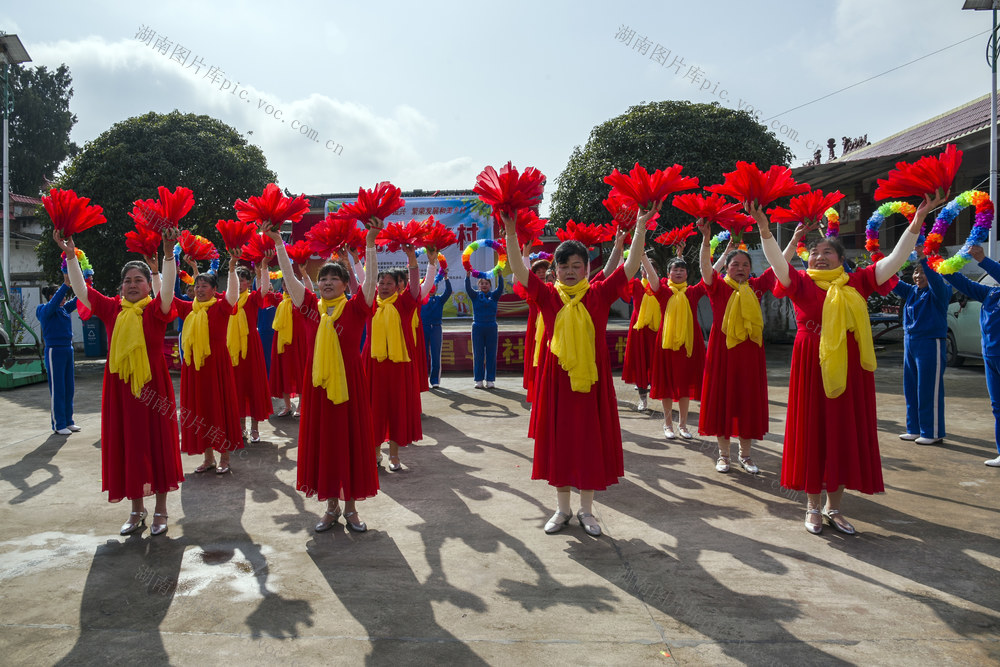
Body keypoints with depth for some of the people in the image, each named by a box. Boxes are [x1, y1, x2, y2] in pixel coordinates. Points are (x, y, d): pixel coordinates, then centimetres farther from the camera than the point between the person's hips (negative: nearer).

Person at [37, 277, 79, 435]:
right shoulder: (45, 310, -7)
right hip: (54, 351, -7)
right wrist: (66, 284, -35)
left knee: (68, 389, 10)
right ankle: (58, 425, 4)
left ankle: (68, 422, 18)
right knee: (57, 390, -3)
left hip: (68, 350, 7)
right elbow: (55, 301, -25)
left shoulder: (64, 309, 12)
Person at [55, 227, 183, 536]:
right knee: (127, 446, 10)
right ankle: (137, 510, 25)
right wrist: (70, 256, -6)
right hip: (120, 389, 4)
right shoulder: (112, 308, 5)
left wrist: (168, 253, -37)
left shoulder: (156, 310, -6)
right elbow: (81, 290, 2)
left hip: (152, 386, -4)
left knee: (157, 445, 3)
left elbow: (168, 288, -24)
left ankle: (160, 510, 17)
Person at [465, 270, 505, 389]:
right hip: (477, 327, 0)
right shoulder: (475, 295, 5)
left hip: (491, 328, 0)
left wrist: (499, 276, -27)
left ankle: (490, 380, 7)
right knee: (478, 355, 2)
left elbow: (500, 288, -12)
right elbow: (468, 288, -12)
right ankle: (479, 380, 8)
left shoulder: (494, 295, 5)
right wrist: (468, 277, -28)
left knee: (491, 354, 2)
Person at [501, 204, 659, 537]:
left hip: (591, 378, 0)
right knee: (558, 441, 9)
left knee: (590, 441, 6)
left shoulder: (599, 294, 0)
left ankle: (587, 510, 23)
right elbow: (519, 270, -10)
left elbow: (630, 267, -6)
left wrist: (641, 227, -13)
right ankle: (563, 508, 25)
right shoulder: (548, 295, 0)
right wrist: (510, 232, -22)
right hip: (556, 379, 0)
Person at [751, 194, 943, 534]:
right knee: (813, 434, 5)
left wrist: (917, 221, -13)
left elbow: (895, 259, -3)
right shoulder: (801, 283, -2)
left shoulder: (857, 283, 4)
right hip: (811, 368, -2)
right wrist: (764, 229, -33)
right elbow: (777, 262, -18)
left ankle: (834, 508, 23)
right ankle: (813, 508, 19)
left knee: (845, 436, 8)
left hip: (849, 370, 3)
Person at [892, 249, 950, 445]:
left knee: (929, 390, -4)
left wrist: (923, 259, -39)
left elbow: (936, 280, -27)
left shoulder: (939, 292, -8)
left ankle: (932, 433, 5)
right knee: (911, 389, 11)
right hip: (910, 342, 7)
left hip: (931, 343, -7)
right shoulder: (911, 291, 11)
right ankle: (914, 429, 21)